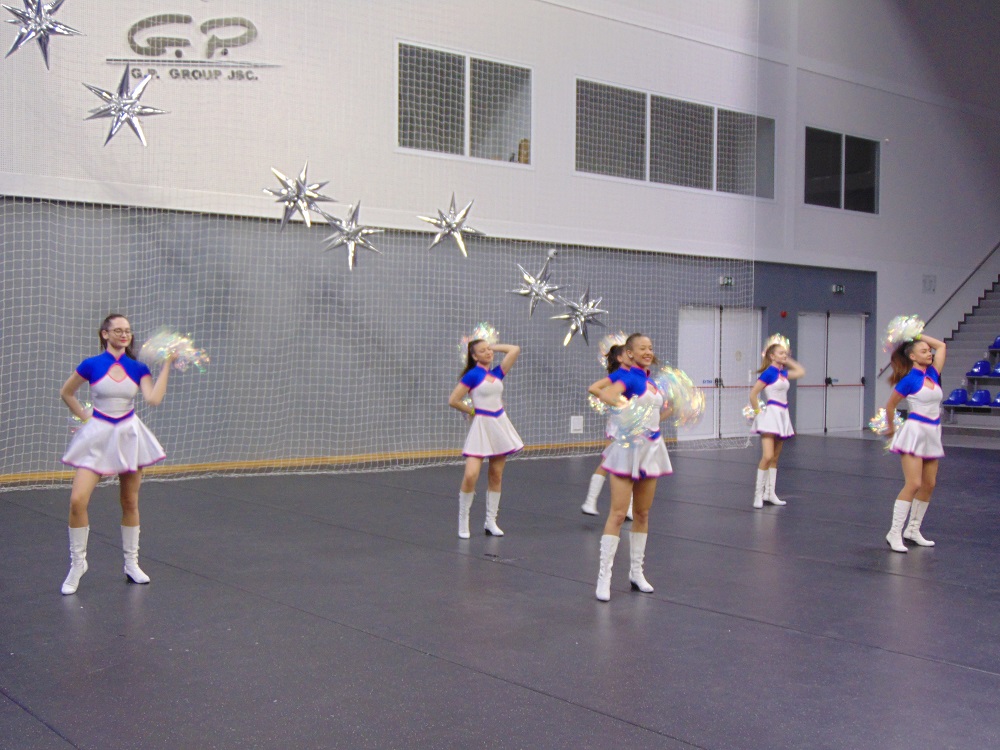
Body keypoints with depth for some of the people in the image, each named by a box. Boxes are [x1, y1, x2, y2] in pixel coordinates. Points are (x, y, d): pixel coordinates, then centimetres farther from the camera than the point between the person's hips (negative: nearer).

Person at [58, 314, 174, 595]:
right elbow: (66, 393, 9)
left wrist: (167, 364, -14)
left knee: (130, 503, 10)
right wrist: (85, 417, 4)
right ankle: (77, 564, 7)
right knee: (77, 501, -12)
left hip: (129, 435, 2)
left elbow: (154, 399, -16)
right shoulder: (91, 365, -5)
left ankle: (132, 564, 24)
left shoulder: (138, 369, 0)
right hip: (97, 436, -2)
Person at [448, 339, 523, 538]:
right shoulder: (472, 375, -7)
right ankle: (463, 522, 0)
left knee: (496, 477, 8)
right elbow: (453, 400, -9)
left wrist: (493, 346, 9)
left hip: (500, 424, 6)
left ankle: (490, 522, 16)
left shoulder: (497, 373, 8)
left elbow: (515, 349, 8)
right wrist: (472, 411, 0)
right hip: (481, 426, -6)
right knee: (471, 476, -15)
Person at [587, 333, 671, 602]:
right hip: (628, 446, -7)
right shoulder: (628, 377, -11)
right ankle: (604, 577, -5)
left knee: (642, 513, 12)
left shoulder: (651, 381, 11)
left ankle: (636, 572, 22)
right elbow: (604, 393, -30)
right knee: (618, 514, -8)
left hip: (651, 448, 7)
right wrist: (622, 405, -44)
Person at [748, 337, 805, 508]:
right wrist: (758, 412, -7)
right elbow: (753, 394, -13)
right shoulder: (769, 373, -11)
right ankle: (758, 494, -8)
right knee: (767, 456, -15)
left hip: (782, 416, 8)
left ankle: (770, 494, 16)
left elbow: (801, 371, 25)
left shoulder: (782, 373, 11)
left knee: (775, 458, 10)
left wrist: (787, 361, 18)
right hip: (771, 414, -8)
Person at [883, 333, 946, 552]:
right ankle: (894, 533, -11)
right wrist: (890, 428, 10)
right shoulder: (909, 379, -9)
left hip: (932, 434, 7)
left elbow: (941, 346, 18)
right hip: (915, 431, -7)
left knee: (929, 485, 9)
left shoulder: (932, 373, 9)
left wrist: (919, 336, 15)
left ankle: (913, 530, 20)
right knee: (913, 484, -14)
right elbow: (890, 405, 0)